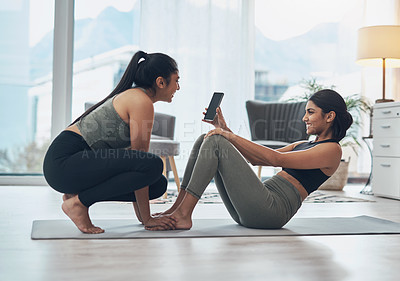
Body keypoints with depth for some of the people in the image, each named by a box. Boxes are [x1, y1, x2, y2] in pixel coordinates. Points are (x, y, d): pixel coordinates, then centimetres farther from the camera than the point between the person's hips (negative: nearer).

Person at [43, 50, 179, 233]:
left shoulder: (132, 96, 18)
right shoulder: (142, 101, -12)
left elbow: (132, 156, 17)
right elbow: (140, 158, -14)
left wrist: (142, 215, 16)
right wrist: (146, 219, -9)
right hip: (63, 162, -10)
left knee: (158, 184, 3)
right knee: (153, 166, -25)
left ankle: (78, 193, 8)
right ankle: (78, 202, -11)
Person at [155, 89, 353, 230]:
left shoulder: (332, 149, -2)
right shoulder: (303, 145, 26)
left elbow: (277, 159, -15)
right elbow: (256, 158, 21)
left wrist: (231, 137, -14)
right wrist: (226, 130, 11)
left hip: (271, 210, -9)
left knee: (215, 142, -17)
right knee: (205, 140, 2)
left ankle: (184, 215, -20)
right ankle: (177, 208, -4)